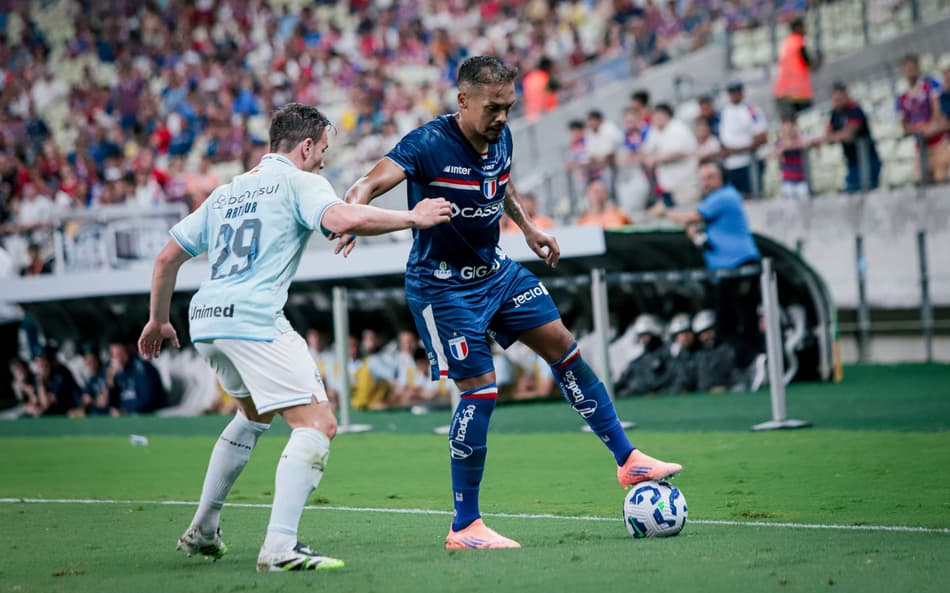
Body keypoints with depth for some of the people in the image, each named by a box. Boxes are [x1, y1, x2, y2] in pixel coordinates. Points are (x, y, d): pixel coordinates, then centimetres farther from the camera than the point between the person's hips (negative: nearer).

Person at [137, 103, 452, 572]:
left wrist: (158, 320, 36)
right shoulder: (299, 182, 3)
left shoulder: (226, 192, 24)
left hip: (206, 320, 9)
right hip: (253, 319, -9)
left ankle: (202, 530, 33)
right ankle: (279, 548, -24)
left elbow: (167, 258, 25)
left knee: (255, 413, 31)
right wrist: (412, 217, -7)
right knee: (317, 424, -10)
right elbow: (344, 220, -18)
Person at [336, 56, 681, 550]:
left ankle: (627, 460, 22)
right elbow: (367, 186, -36)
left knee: (562, 347, 9)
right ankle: (464, 528, -2)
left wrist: (527, 227, 20)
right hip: (441, 284, -8)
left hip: (493, 270, 8)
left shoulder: (500, 138, -2)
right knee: (480, 390, -13)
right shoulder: (428, 144, -24)